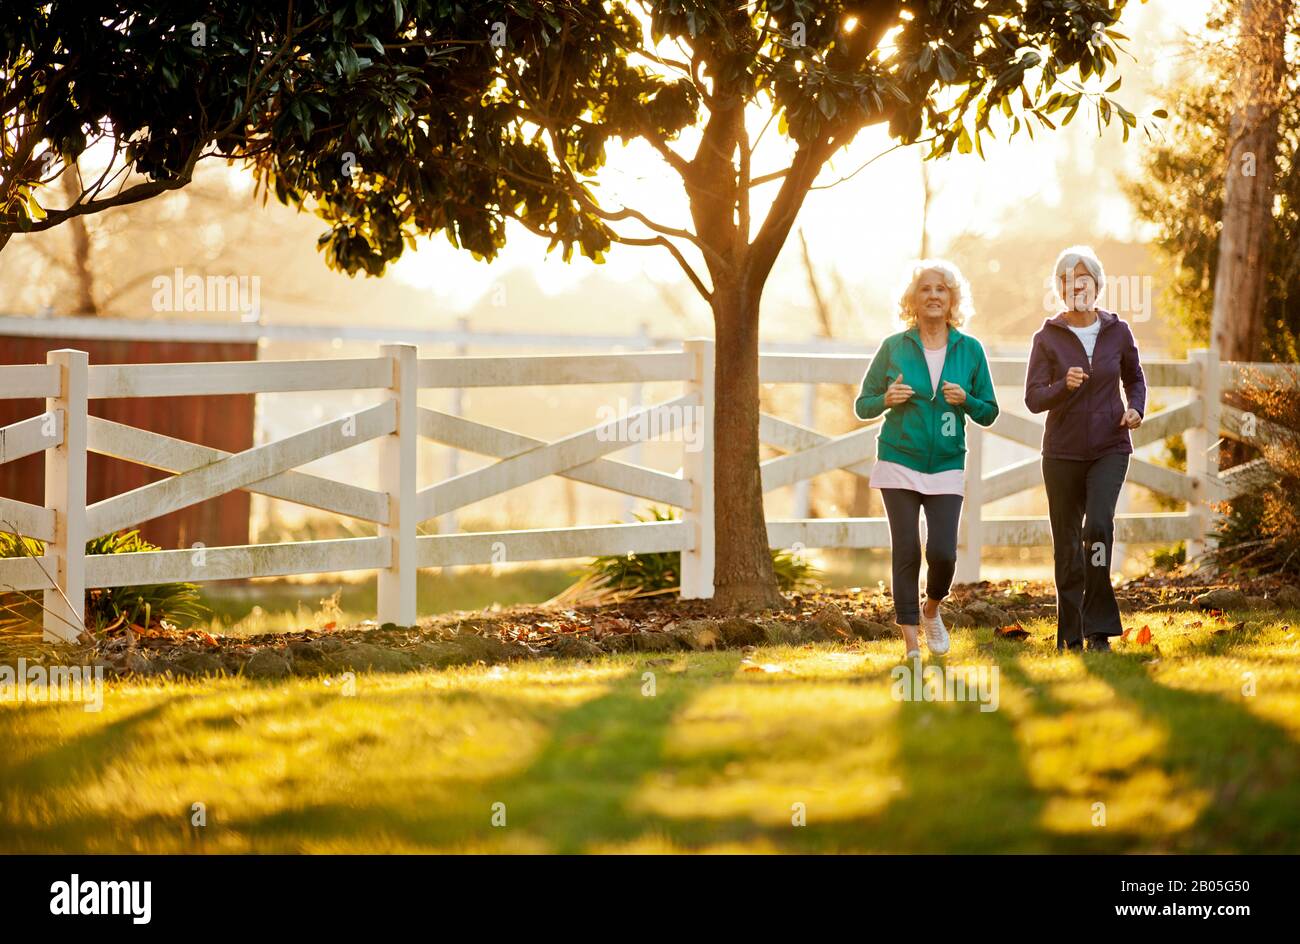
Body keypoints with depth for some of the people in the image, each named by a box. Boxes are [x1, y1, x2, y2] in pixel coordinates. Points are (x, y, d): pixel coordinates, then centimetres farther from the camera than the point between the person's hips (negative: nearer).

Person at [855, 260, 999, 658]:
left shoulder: (970, 350, 4)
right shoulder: (894, 347, 2)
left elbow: (989, 412, 9)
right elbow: (862, 405, 6)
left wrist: (965, 400, -12)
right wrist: (886, 399, -15)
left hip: (947, 467, 1)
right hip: (899, 464, -1)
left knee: (943, 552, -10)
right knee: (906, 552, -3)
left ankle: (931, 611, 22)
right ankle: (910, 642, 6)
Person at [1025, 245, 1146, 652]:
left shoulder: (1117, 332, 4)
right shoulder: (1047, 338, -1)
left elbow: (1134, 378, 20)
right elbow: (1033, 398, -6)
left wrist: (1136, 409, 0)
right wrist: (1064, 386, -25)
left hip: (1110, 449, 0)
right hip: (1063, 451, 0)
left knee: (1099, 525, -21)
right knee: (1067, 545, 3)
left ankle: (1099, 629, -15)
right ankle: (1070, 637, 15)